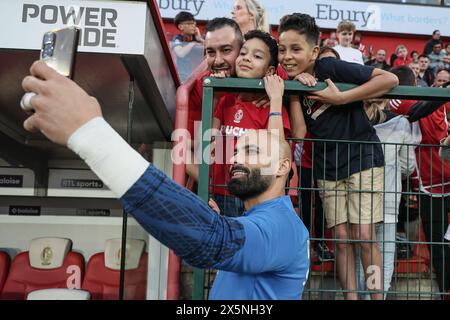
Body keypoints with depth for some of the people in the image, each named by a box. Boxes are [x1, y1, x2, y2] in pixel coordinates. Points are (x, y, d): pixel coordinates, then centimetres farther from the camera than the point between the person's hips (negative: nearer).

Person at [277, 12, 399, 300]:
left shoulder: (330, 67, -17)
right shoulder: (292, 84, 1)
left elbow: (390, 79, -21)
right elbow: (297, 132, -8)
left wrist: (341, 97, -26)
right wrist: (296, 85, -17)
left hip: (362, 157, -5)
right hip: (328, 167, 5)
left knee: (364, 236, -6)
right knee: (341, 238, 4)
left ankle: (377, 296, 7)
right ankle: (351, 297, 13)